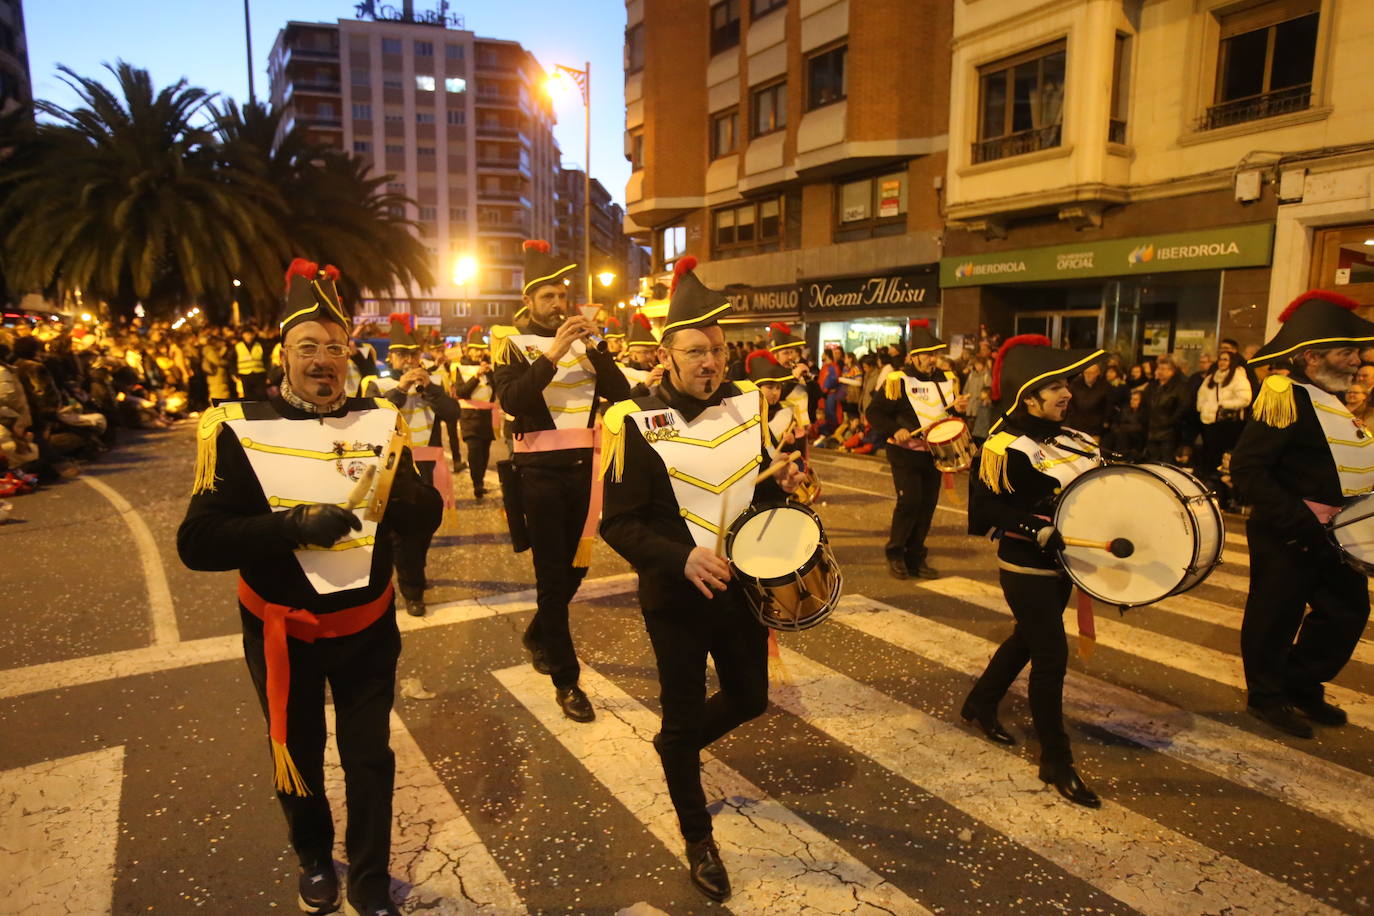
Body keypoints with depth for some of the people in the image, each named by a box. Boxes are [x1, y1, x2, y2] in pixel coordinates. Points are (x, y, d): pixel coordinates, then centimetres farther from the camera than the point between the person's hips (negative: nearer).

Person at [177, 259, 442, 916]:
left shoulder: (378, 420, -5)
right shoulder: (238, 429, -13)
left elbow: (427, 517, -6)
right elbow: (199, 544, -17)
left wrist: (396, 492, -27)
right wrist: (294, 524, -30)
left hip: (368, 625, 2)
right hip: (283, 631, -1)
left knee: (370, 758, 14)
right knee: (297, 759, 20)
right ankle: (315, 861, 50)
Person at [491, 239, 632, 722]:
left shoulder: (582, 340, 9)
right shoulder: (511, 344, -2)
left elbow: (621, 393, -1)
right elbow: (512, 399, -20)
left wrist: (595, 344, -12)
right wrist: (554, 352, -23)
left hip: (582, 465, 5)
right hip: (540, 469, -5)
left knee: (575, 565, 14)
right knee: (552, 573, -2)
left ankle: (538, 634, 41)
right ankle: (566, 681, 8)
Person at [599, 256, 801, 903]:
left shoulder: (746, 403, -2)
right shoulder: (635, 422, -18)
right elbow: (619, 522, -16)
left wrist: (781, 483, -10)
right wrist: (680, 559, -31)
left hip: (741, 583, 5)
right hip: (676, 596, -5)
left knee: (751, 698, 18)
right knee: (685, 714, 10)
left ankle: (672, 746, 49)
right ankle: (698, 841, 35)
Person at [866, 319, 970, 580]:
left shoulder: (947, 380, 9)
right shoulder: (897, 380, -10)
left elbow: (951, 412, 20)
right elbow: (875, 413, -9)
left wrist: (958, 408, -2)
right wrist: (894, 430, -23)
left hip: (934, 452, 6)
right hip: (906, 453, -5)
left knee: (927, 505, 6)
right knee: (909, 501, -11)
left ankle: (916, 558, 17)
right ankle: (895, 555, 8)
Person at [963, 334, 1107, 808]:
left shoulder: (1071, 439, 6)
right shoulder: (1005, 447, -19)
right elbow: (987, 508, -19)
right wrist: (1040, 533, -27)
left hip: (1059, 564, 9)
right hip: (1026, 569, -8)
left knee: (1027, 640, 21)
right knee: (1051, 656, -4)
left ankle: (980, 704, 43)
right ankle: (1056, 761, 11)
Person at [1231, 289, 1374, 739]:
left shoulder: (1332, 398, 11)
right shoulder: (1284, 396, -18)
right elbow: (1246, 469, -24)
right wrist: (1302, 524, -26)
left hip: (1332, 533, 9)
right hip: (1286, 535, -9)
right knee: (1277, 615, 6)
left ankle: (1302, 687, 34)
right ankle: (1266, 696, 25)